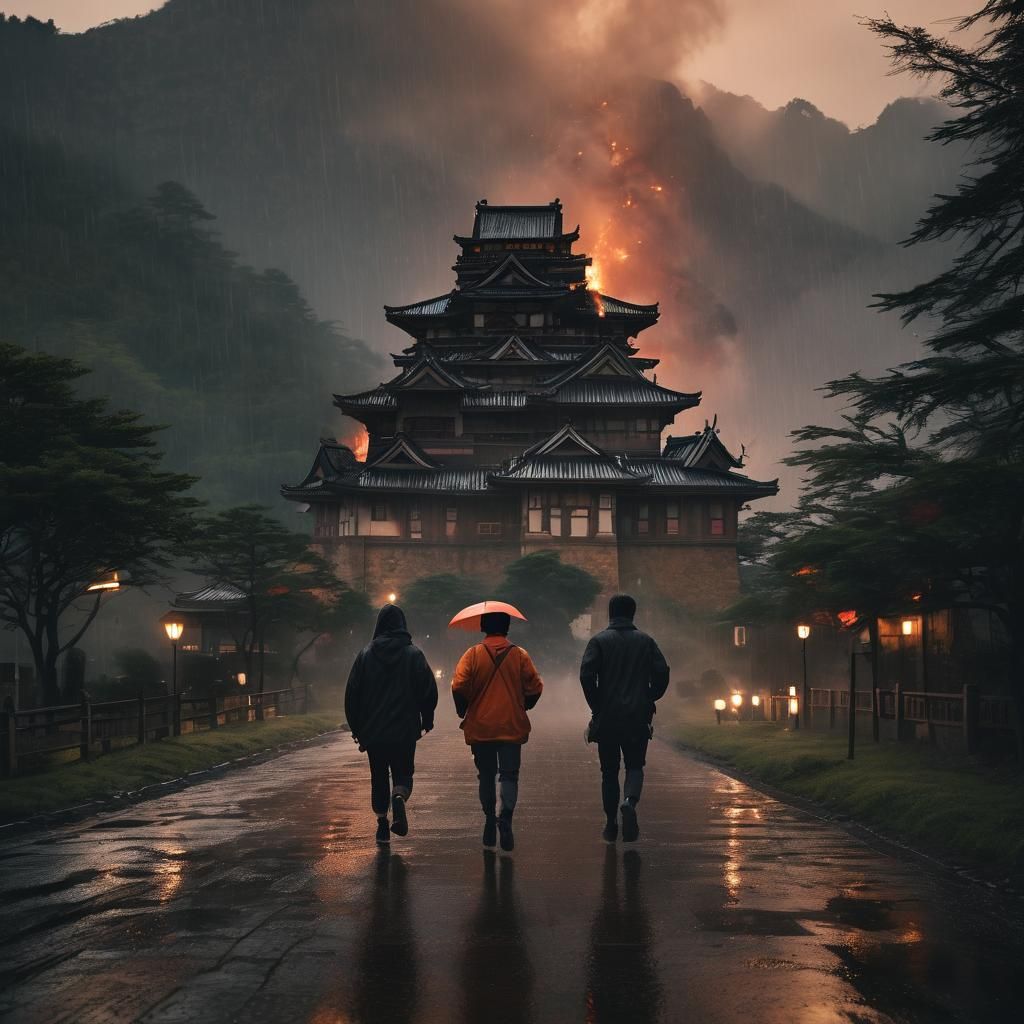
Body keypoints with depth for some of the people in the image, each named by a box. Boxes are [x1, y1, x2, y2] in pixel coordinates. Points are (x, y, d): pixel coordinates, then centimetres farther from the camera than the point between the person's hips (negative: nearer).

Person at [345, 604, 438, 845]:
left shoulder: (366, 654, 1)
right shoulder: (413, 654, -2)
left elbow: (352, 693, 2)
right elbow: (430, 690, -4)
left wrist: (357, 728, 10)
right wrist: (427, 720, 11)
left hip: (373, 731, 1)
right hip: (405, 729, -1)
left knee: (379, 777, 13)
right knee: (403, 773, 9)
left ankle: (382, 824, 9)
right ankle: (399, 797, -22)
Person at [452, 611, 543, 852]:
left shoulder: (473, 654, -3)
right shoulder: (519, 655, 0)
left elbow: (458, 686, -12)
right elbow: (535, 688, -1)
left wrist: (463, 711, 5)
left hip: (480, 726, 0)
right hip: (512, 726, 0)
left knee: (486, 775, 12)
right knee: (509, 775, 0)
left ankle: (490, 821, 15)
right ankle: (506, 816, -22)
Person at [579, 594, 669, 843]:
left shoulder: (599, 641, -1)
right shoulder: (646, 641, 5)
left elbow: (586, 675, -13)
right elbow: (662, 674, -2)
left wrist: (596, 706, -2)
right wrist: (649, 700, 11)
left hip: (607, 718, 0)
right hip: (637, 718, 1)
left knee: (609, 771, 11)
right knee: (635, 766, 10)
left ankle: (611, 825, 12)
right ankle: (630, 802, -20)